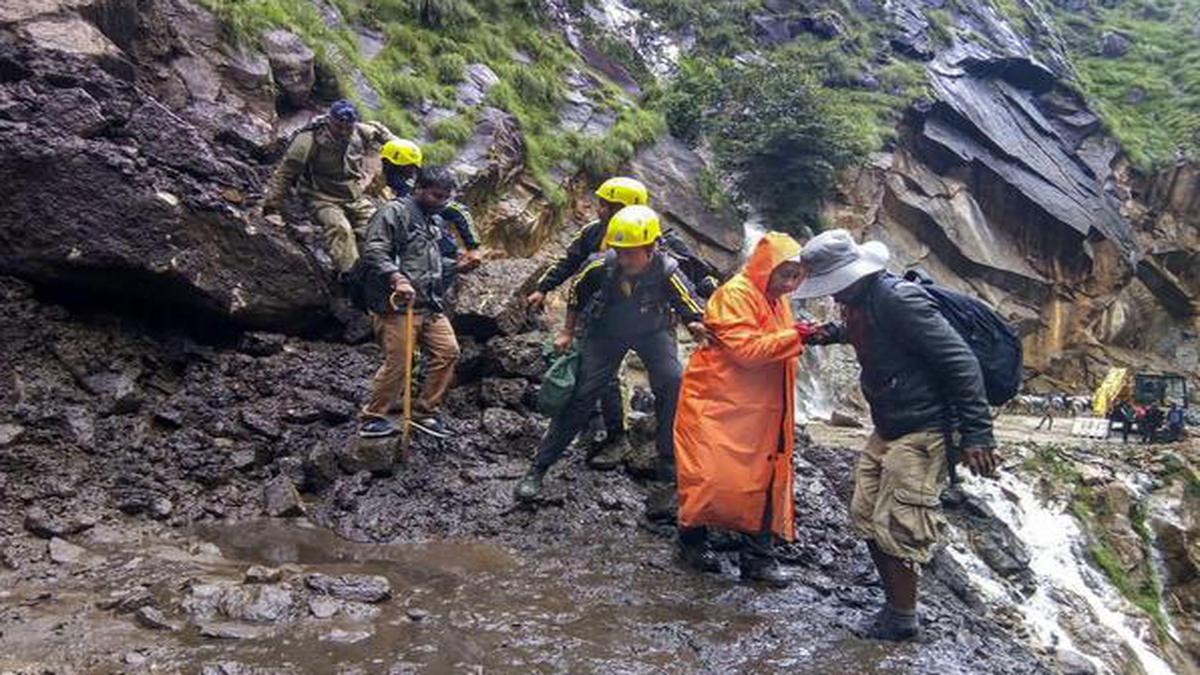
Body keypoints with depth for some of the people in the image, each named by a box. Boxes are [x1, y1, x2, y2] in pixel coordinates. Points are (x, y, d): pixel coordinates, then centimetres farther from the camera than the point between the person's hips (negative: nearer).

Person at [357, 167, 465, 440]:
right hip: (398, 305, -9)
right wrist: (397, 279, -28)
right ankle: (371, 418, 8)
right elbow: (373, 251, -17)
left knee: (447, 352, 5)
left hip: (430, 304, 9)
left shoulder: (433, 222, 23)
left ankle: (424, 412, 18)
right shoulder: (395, 212, -6)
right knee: (398, 363, -9)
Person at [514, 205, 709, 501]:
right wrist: (568, 331, 1)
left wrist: (696, 325, -39)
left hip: (653, 332, 0)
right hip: (605, 331, 0)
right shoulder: (601, 265, -26)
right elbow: (577, 291, -4)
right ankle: (539, 467, 5)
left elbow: (692, 308, -17)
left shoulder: (666, 271, -30)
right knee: (581, 394, -4)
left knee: (673, 385, -20)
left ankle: (669, 460, 1)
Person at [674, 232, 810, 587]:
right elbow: (747, 350, -23)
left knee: (763, 479, 7)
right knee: (712, 476, -4)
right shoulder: (734, 295, -14)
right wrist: (793, 337, -23)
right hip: (716, 404, -8)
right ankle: (692, 539, 18)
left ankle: (757, 555, 16)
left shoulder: (778, 301, 14)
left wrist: (803, 338, 4)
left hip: (758, 411, 8)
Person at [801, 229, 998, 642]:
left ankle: (902, 619, 15)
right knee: (866, 516, 13)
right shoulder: (859, 303, 4)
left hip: (921, 433, -9)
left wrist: (976, 433, -24)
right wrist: (832, 333, 11)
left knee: (895, 526, -4)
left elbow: (960, 361, -23)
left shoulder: (898, 299, -23)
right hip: (886, 430, 10)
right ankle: (894, 602, 29)